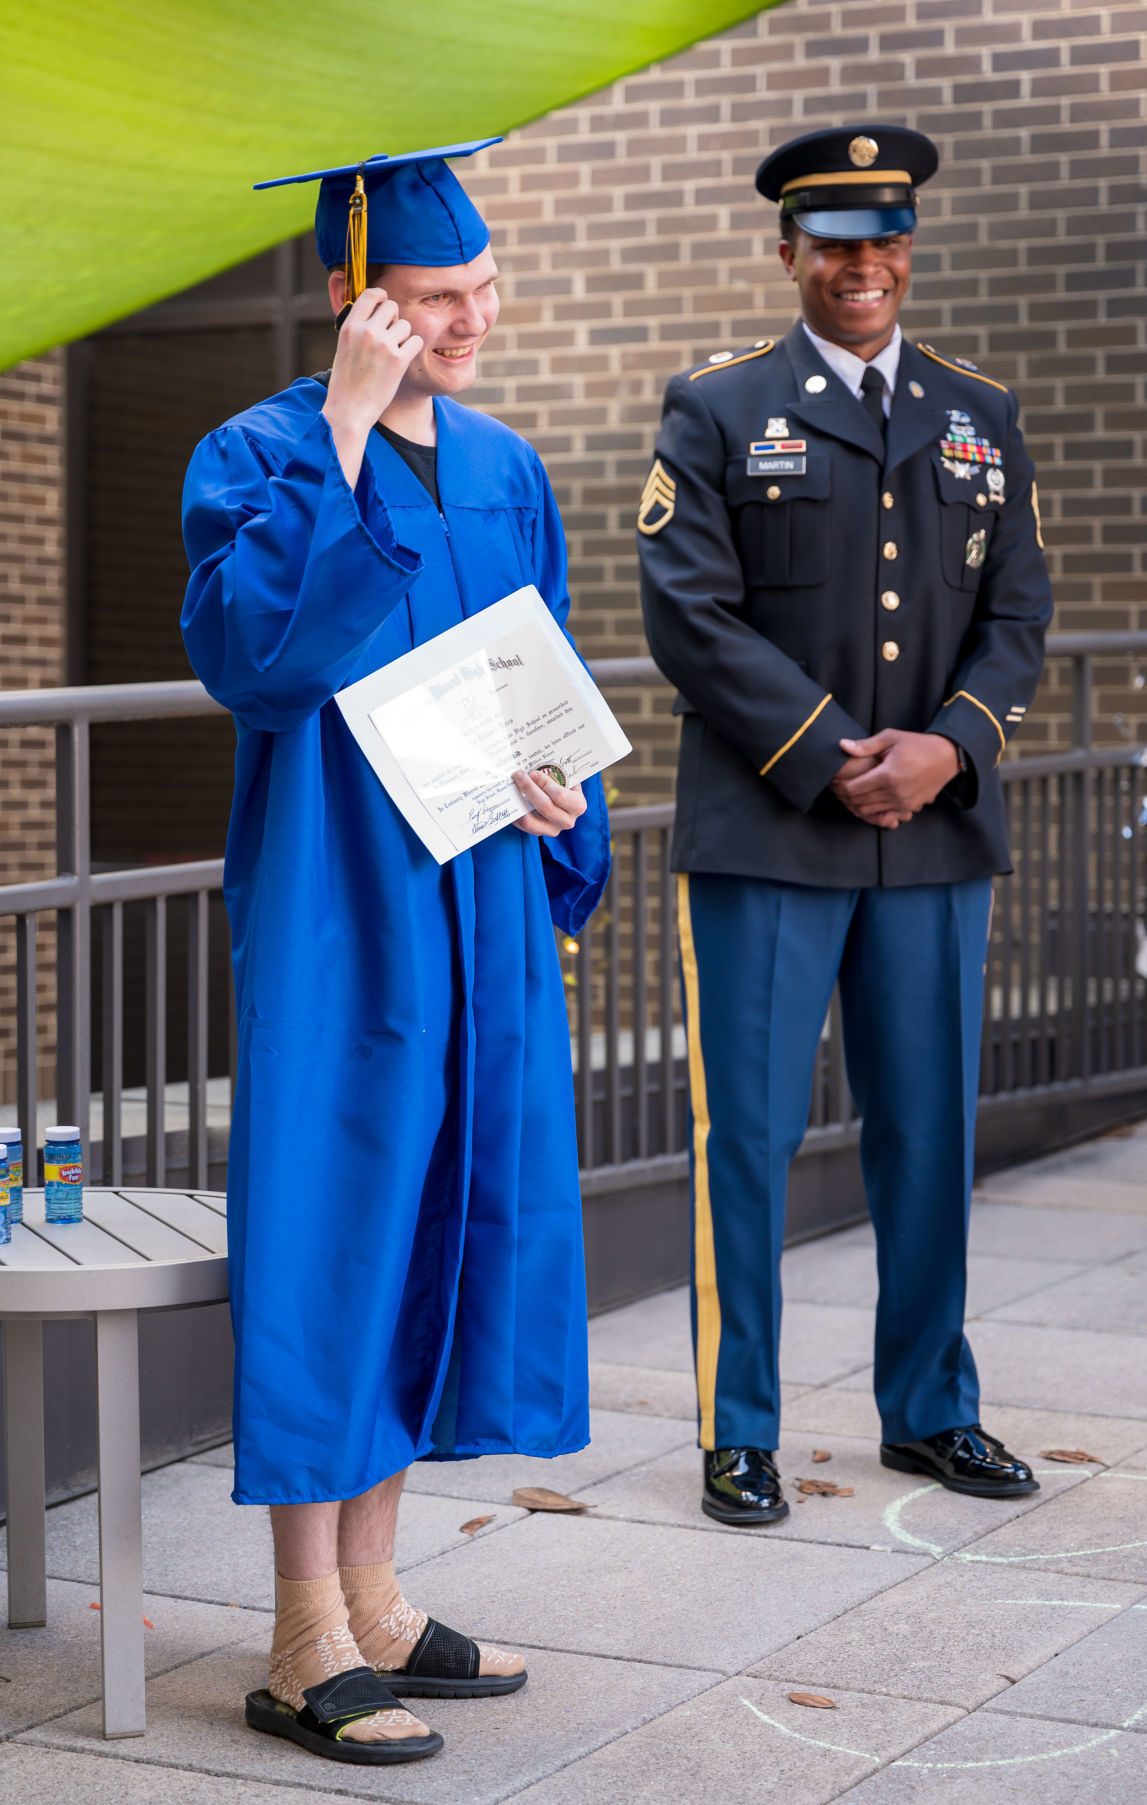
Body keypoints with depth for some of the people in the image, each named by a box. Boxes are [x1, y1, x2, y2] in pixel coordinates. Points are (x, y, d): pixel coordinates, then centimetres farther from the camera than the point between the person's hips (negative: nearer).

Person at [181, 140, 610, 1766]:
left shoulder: (507, 471, 13)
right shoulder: (259, 454, -7)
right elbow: (244, 644, -24)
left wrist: (554, 778, -1)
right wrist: (344, 436, -23)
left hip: (482, 900, 7)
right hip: (337, 905, -7)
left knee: (442, 1216, 10)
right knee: (331, 1220, -5)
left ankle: (372, 1597, 22)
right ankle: (310, 1648, 3)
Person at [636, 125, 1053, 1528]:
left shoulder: (981, 419, 13)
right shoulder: (716, 414, 1)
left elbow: (1018, 612, 9)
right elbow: (691, 615, -7)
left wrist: (949, 744, -9)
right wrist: (832, 758, -13)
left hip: (936, 834, 4)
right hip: (764, 836, -3)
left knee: (929, 1130, 10)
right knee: (747, 1136, 0)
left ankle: (929, 1410, 25)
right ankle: (738, 1434, 11)